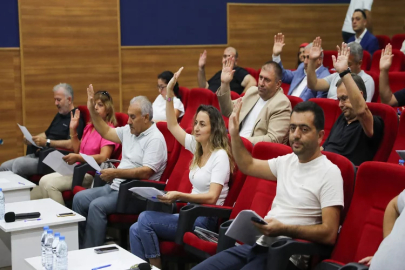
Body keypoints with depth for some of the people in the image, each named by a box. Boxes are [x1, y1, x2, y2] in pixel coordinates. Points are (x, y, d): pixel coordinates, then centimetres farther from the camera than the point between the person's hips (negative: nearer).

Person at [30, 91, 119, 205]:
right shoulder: (89, 127, 19)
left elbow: (103, 157, -19)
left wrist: (78, 158, -29)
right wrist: (73, 130, 14)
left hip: (90, 174, -8)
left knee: (48, 182, -22)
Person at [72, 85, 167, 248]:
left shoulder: (155, 139, -16)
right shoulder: (129, 130, 11)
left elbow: (145, 172, -25)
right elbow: (106, 132, 26)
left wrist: (116, 173, -25)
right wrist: (92, 110, 18)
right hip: (116, 186, 9)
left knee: (97, 206, -26)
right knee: (79, 198, -1)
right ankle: (77, 247, 4)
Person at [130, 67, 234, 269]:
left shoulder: (220, 156, -12)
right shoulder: (197, 147, 11)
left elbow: (212, 197, -19)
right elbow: (172, 126, 18)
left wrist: (179, 196, -31)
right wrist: (169, 92, 9)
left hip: (205, 219, -8)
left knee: (146, 219, -21)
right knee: (136, 230, -11)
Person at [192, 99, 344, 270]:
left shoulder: (329, 173, -8)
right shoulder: (286, 161, 13)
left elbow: (329, 233, -15)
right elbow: (248, 166, 30)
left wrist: (283, 229, -25)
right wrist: (234, 133, 19)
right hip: (258, 244, 7)